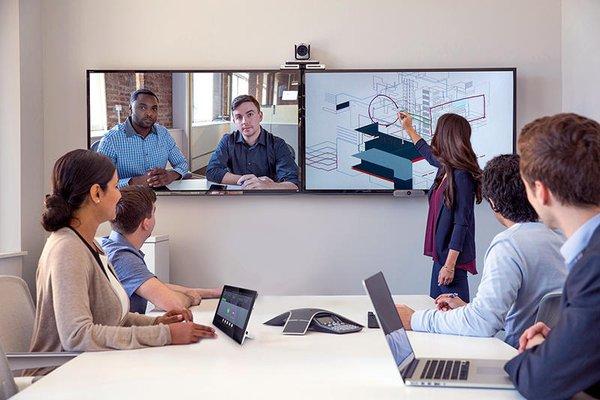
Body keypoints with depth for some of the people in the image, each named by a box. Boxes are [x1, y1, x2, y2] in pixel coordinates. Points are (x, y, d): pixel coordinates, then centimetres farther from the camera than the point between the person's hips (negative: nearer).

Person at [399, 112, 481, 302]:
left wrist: (450, 265, -20)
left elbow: (461, 224, -19)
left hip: (453, 257, -9)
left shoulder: (461, 176, -17)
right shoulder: (446, 168, 8)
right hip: (441, 255, 9)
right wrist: (409, 129, 46)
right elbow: (429, 154, 33)